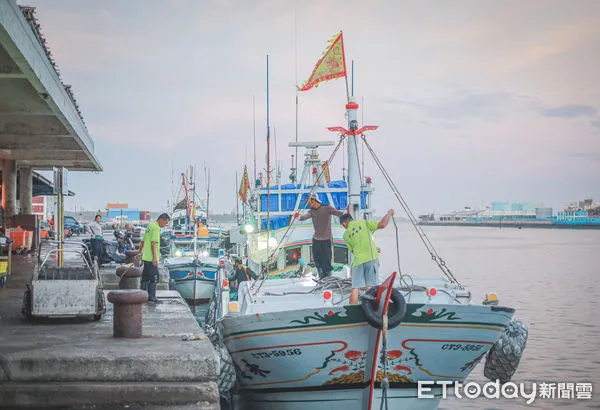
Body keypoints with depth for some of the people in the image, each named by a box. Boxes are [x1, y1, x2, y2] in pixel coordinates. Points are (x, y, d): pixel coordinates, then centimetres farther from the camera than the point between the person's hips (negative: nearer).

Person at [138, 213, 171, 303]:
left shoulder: (150, 226, 17)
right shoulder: (156, 228, -13)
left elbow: (143, 241, 22)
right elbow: (153, 243, -21)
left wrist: (139, 252, 27)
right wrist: (155, 257, -22)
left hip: (145, 257, 10)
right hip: (151, 258, -10)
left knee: (145, 277, 14)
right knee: (154, 278, -5)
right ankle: (152, 297, -4)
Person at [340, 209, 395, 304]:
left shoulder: (346, 235, 11)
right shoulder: (364, 223, 4)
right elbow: (382, 224, -5)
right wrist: (389, 214, 11)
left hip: (358, 261, 1)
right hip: (371, 258, -1)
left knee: (355, 288, 4)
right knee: (369, 287, -1)